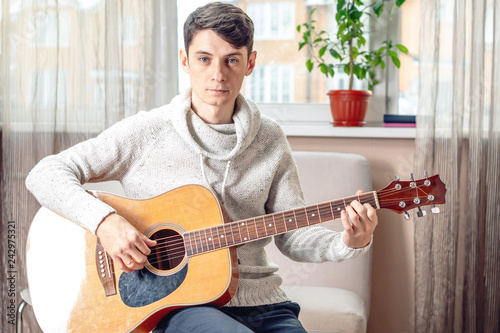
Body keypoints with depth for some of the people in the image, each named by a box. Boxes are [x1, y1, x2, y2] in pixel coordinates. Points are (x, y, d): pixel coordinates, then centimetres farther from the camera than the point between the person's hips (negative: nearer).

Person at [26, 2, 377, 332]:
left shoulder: (270, 140, 6)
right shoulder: (148, 132, -4)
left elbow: (293, 235, 8)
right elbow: (45, 173, -6)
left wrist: (349, 243, -11)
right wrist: (105, 220, -22)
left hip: (262, 302, 4)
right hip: (179, 303, -3)